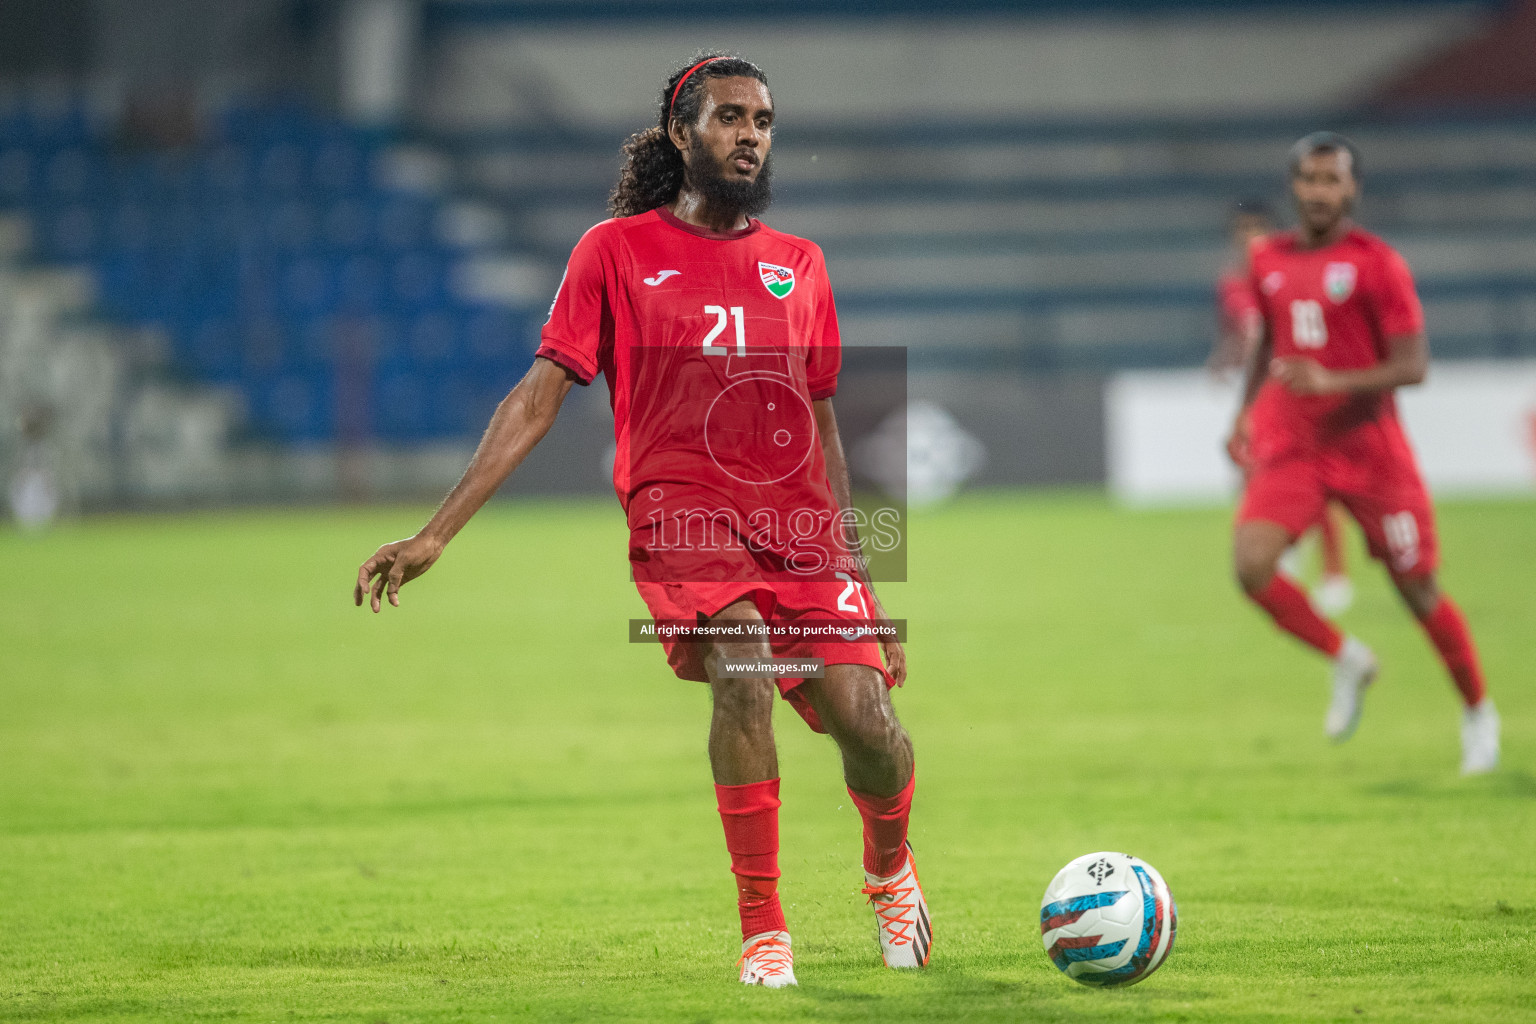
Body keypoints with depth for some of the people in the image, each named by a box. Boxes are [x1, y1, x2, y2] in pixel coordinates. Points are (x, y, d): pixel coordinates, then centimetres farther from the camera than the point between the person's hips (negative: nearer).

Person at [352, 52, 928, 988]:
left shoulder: (799, 264, 17)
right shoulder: (618, 250, 7)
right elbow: (541, 394, 4)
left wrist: (857, 572, 22)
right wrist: (437, 533, -4)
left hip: (800, 524, 3)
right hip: (681, 510, -3)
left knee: (864, 717, -12)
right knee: (742, 670, -30)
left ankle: (890, 868, 24)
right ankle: (763, 927, -17)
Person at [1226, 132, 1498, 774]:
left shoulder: (1378, 264, -9)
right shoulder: (1269, 261, 7)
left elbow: (1413, 366, -14)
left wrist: (1332, 382, -27)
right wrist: (1245, 413, 13)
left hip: (1370, 450, -4)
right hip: (1289, 449, 4)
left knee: (1418, 589, 4)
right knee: (1251, 565, -19)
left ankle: (1478, 712, 27)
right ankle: (1347, 662, 5)